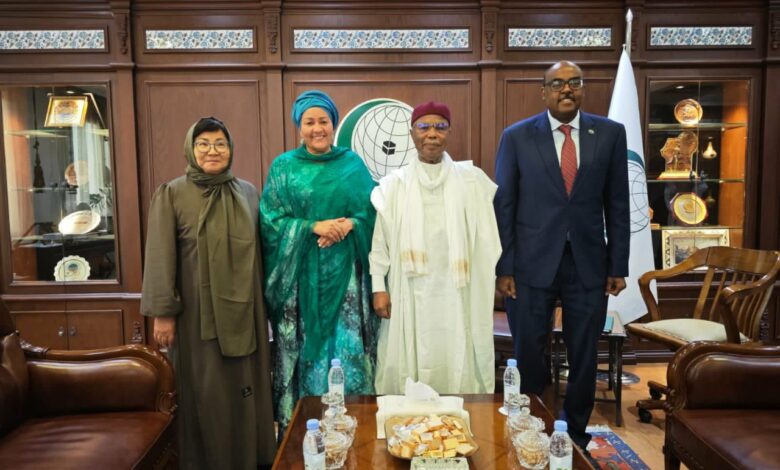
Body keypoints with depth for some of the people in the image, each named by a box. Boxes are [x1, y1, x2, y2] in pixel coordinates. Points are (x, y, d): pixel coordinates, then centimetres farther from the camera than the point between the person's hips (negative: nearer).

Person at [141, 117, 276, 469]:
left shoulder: (248, 192, 7)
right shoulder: (172, 194, -3)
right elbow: (160, 257, -6)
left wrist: (265, 301, 11)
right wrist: (162, 311, -10)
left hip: (244, 310, 3)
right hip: (197, 312, -3)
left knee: (246, 389, 11)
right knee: (205, 394, 6)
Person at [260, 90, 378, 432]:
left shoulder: (353, 164, 8)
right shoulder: (283, 167, 5)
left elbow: (372, 212, 4)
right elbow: (270, 221, -2)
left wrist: (349, 224, -16)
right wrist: (314, 227, -15)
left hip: (344, 275, 1)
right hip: (300, 275, 0)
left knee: (348, 348, 2)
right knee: (303, 349, 3)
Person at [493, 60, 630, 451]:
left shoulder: (610, 133, 4)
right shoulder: (516, 136, -1)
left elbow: (617, 203, 6)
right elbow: (504, 205, -2)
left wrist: (618, 265, 3)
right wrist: (503, 268, -6)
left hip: (589, 264, 2)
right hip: (532, 264, -1)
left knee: (584, 358, 12)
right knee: (529, 355, 9)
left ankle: (576, 435, 33)